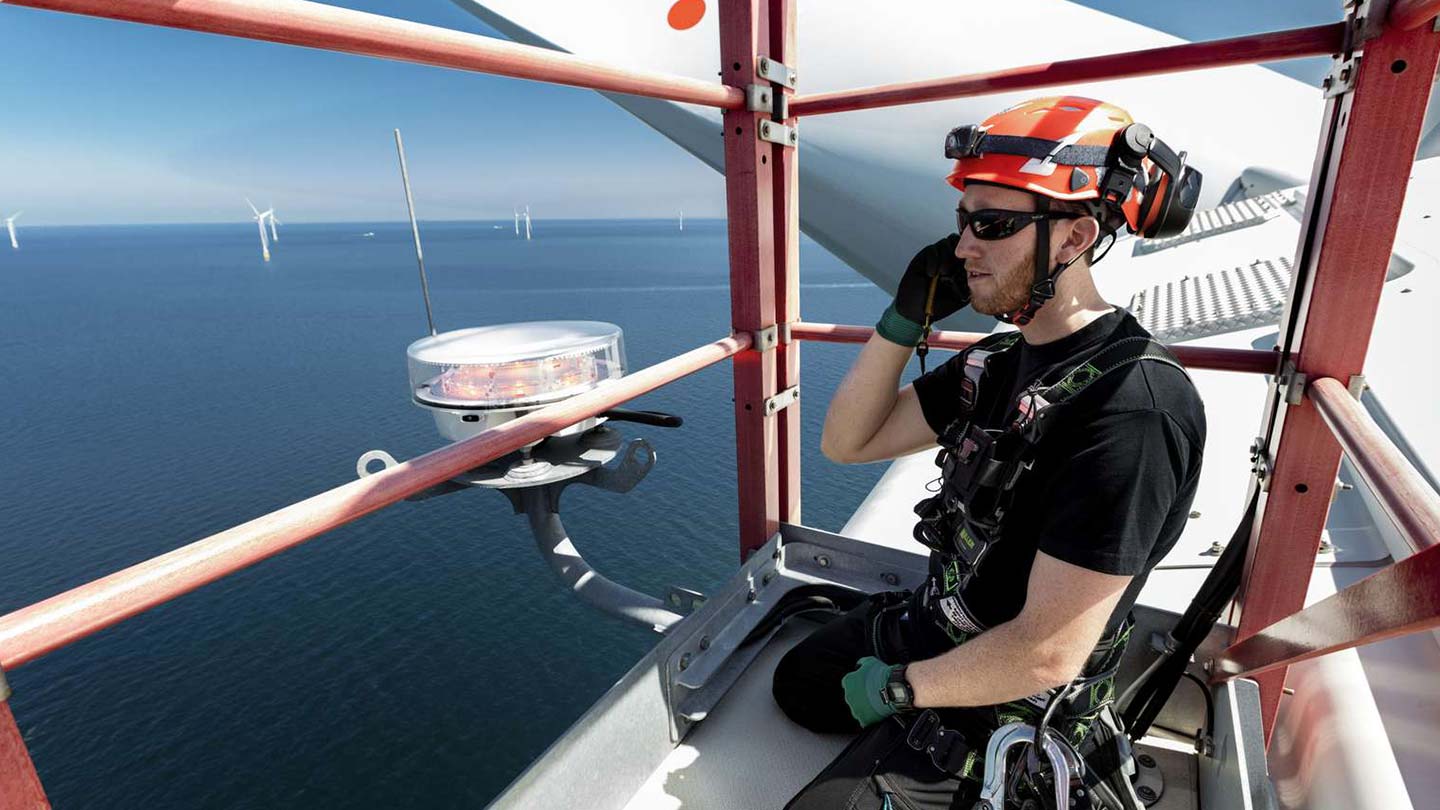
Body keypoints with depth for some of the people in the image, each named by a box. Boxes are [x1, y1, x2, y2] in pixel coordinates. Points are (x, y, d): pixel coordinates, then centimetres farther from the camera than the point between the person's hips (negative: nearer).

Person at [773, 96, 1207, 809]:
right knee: (793, 681, 24)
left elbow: (1048, 653, -31)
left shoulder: (1132, 408, -31)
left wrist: (897, 687, -17)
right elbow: (846, 443, -2)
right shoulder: (1001, 361, -3)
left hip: (1002, 710, -8)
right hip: (930, 627, 8)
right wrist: (904, 322, -15)